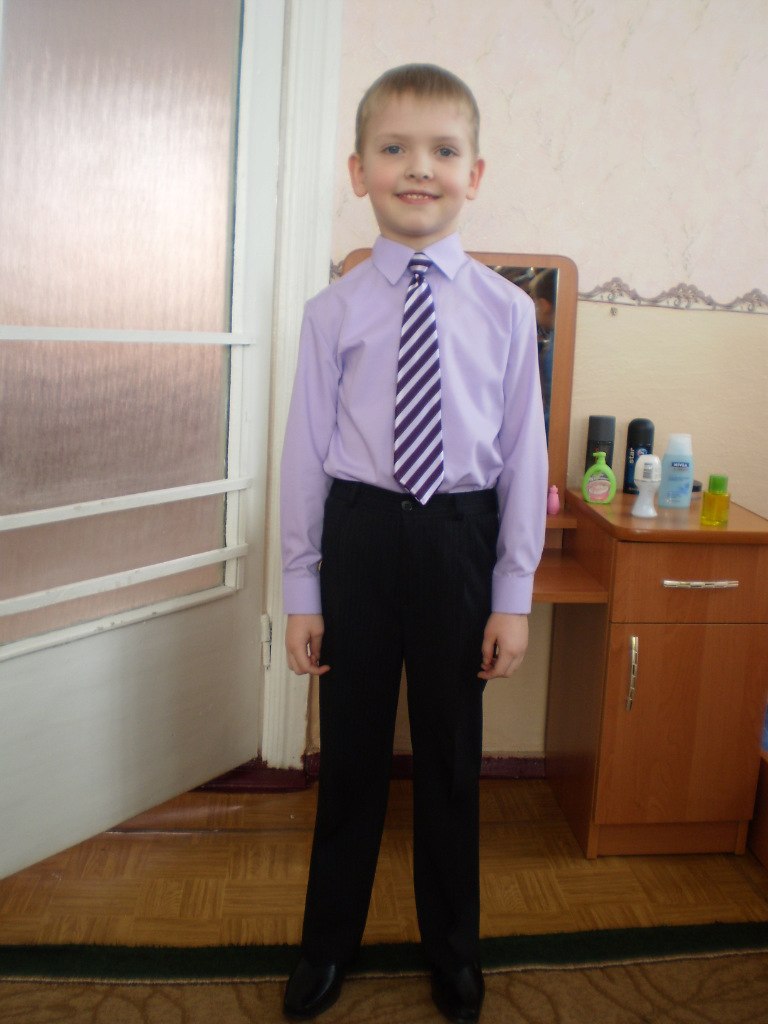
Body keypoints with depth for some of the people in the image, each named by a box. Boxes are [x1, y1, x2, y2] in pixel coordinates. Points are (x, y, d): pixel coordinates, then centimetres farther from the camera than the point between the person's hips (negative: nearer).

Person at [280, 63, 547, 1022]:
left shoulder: (505, 308, -2)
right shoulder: (333, 309, -2)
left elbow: (523, 453, 0)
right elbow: (306, 451, 0)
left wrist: (513, 594, -1)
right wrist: (301, 592, 1)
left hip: (459, 537, 0)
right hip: (360, 534, 0)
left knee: (451, 753, 14)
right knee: (350, 748, 14)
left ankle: (452, 947, 40)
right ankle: (328, 941, 39)